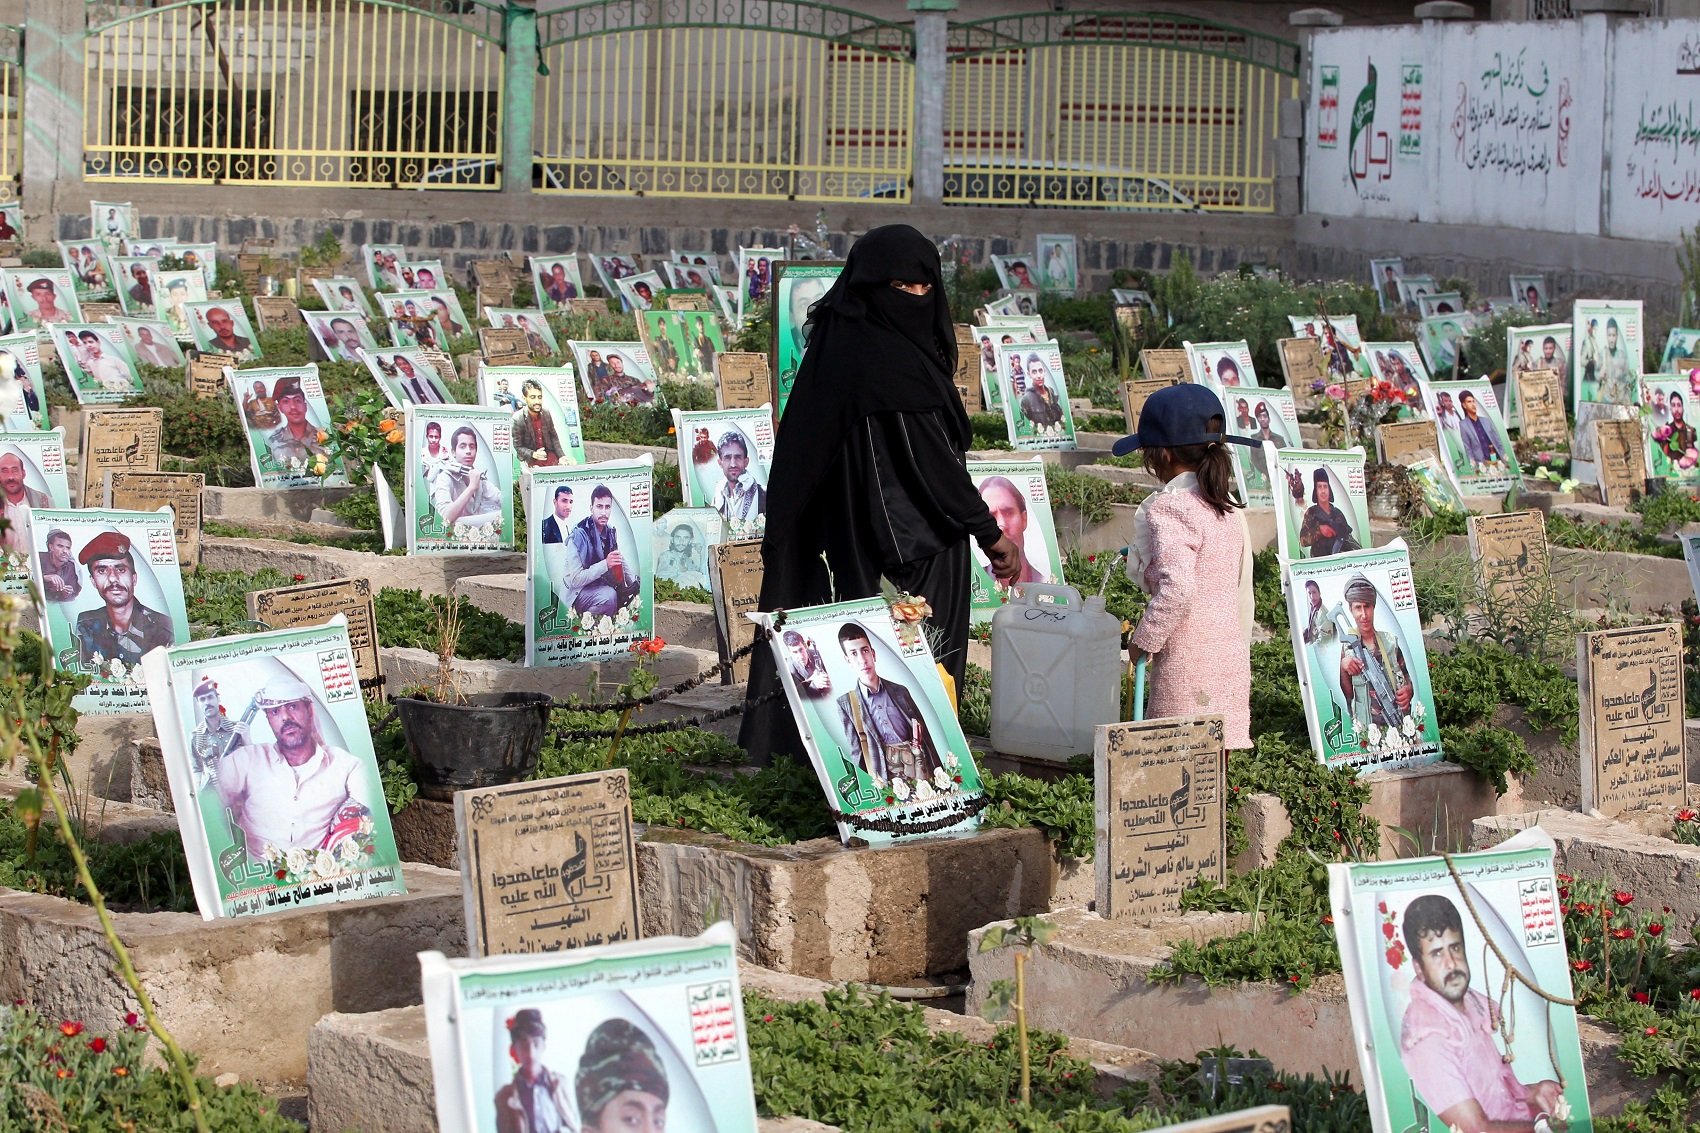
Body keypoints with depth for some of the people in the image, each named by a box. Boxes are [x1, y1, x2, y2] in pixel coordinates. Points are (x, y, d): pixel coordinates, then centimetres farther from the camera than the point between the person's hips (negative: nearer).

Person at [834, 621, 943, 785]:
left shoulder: (900, 691, 12)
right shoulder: (846, 704, 6)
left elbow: (924, 734, 14)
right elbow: (855, 752, 5)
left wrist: (939, 773, 10)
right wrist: (869, 785, -5)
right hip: (883, 776, -2)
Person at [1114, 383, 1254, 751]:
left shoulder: (1167, 509, -13)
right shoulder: (1229, 507, 12)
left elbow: (1177, 589, -24)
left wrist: (1144, 637, -13)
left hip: (1187, 658, -8)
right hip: (1232, 656, 8)